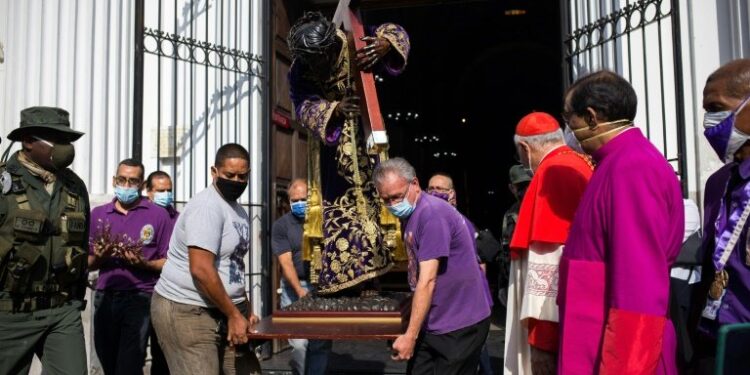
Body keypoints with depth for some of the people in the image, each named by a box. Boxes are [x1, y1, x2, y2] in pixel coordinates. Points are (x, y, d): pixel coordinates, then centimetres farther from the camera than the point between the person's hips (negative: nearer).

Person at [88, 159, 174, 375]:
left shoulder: (158, 215, -1)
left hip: (140, 298, -4)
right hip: (105, 298, 4)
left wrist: (144, 263, -20)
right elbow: (88, 264, 13)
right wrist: (99, 257, -9)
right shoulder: (98, 214, 9)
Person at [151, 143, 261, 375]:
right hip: (187, 312, -8)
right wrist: (234, 314, -16)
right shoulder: (207, 206, -16)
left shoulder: (238, 210, 13)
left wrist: (245, 309, 10)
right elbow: (201, 269, -23)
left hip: (222, 310, 9)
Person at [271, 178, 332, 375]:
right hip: (295, 288, -2)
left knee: (322, 342, 3)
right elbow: (286, 262, -8)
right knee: (300, 343, -9)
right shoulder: (281, 225, 0)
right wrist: (300, 291, -21)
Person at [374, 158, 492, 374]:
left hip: (460, 324, -8)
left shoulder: (432, 214, -20)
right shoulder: (410, 215, 9)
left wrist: (410, 336, -20)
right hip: (433, 322, 9)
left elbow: (428, 281, -22)